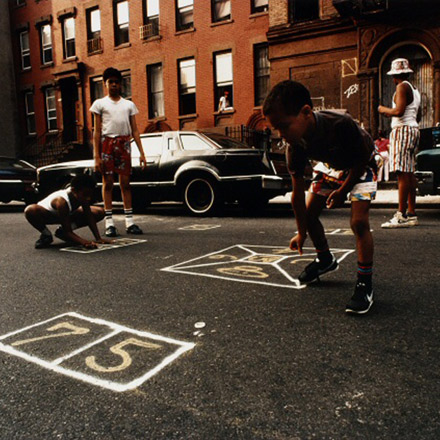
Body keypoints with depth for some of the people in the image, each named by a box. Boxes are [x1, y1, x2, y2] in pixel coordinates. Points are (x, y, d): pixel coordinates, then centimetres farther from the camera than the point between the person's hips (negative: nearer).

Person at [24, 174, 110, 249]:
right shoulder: (62, 201, -40)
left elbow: (90, 218, -18)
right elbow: (67, 231, -38)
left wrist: (98, 238, -28)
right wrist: (84, 242, -54)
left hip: (68, 214, 6)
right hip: (48, 214, -6)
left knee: (100, 212, -10)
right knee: (30, 210, -42)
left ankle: (62, 231, -1)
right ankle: (46, 235, -10)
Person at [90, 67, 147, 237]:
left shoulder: (129, 105, 15)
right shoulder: (100, 104, 8)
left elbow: (135, 130, 11)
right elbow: (97, 131, 2)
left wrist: (142, 152, 1)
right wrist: (96, 156, -6)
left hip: (124, 143, 2)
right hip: (107, 142, -2)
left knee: (125, 183, 2)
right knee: (108, 182, -1)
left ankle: (129, 221, 6)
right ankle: (109, 223, 2)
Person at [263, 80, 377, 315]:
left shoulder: (341, 124, -41)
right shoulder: (295, 146, -25)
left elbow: (363, 158, -22)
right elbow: (298, 192, -16)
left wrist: (343, 190, -16)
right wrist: (301, 232, -9)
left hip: (360, 167, -5)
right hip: (329, 166, 5)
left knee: (359, 221, -19)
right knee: (308, 212, 0)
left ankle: (365, 284, -6)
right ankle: (325, 259, 26)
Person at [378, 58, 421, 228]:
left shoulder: (402, 87, -8)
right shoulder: (414, 89, 21)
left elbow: (399, 111, -20)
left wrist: (384, 110, -2)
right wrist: (391, 114, 28)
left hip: (403, 130, -10)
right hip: (413, 129, 10)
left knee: (402, 173, -14)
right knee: (410, 173, 8)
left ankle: (402, 216, -17)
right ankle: (411, 214, 11)